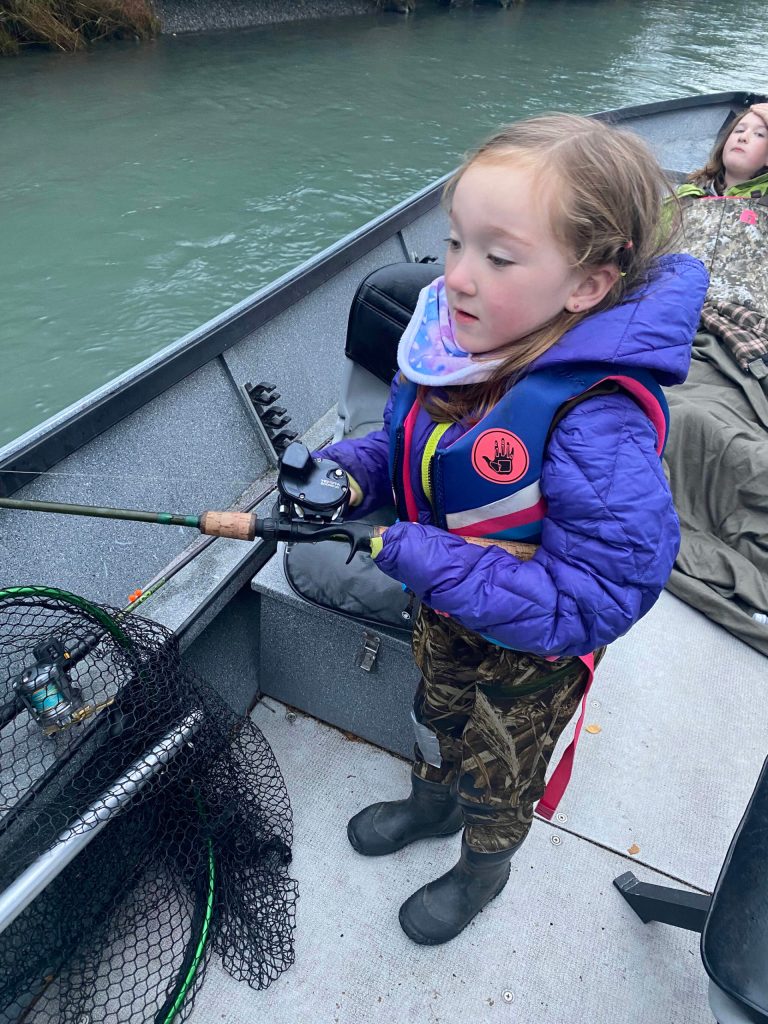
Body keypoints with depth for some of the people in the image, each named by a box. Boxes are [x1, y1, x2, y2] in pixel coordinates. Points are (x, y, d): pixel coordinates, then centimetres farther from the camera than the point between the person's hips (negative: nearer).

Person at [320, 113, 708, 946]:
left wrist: (417, 558, -38)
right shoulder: (451, 344, -17)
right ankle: (432, 800, 68)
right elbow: (402, 446, 1)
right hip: (443, 615, 6)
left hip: (529, 656, -5)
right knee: (437, 718, 34)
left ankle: (484, 865, 60)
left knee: (498, 773, 26)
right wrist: (347, 474, -21)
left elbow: (588, 604, -36)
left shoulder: (596, 426, -39)